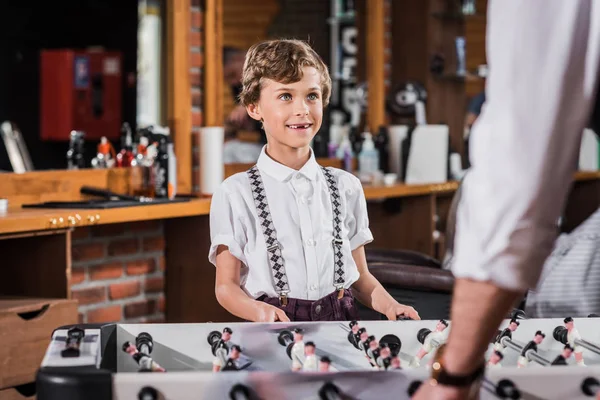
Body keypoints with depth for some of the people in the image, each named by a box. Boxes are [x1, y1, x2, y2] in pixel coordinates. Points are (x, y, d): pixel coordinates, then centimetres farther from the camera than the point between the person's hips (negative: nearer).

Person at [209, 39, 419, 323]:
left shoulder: (346, 187, 15)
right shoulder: (236, 195, 3)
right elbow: (226, 286, 2)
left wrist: (388, 305, -2)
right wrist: (260, 311, -18)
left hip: (341, 321, 3)